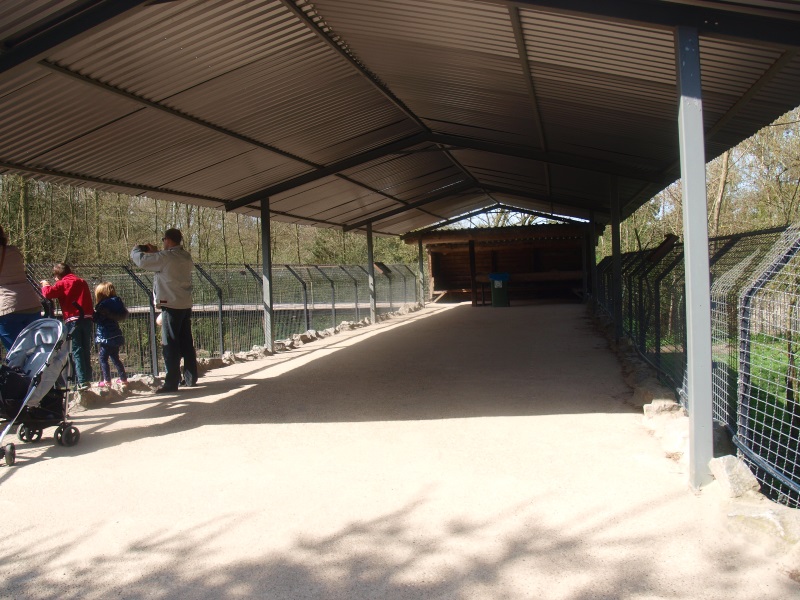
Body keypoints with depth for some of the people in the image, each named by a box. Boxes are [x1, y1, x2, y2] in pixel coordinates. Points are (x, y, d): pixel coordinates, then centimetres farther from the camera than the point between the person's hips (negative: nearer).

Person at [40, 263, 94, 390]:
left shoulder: (62, 284, -2)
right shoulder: (82, 282, 14)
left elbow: (49, 293, -9)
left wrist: (45, 285, 9)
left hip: (73, 320, -5)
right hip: (87, 318, 5)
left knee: (77, 351, -3)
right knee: (86, 350, 12)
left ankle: (82, 381, -7)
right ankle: (88, 378, 16)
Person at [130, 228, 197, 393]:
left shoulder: (165, 257, -15)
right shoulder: (186, 256, 9)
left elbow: (141, 260, -13)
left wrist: (136, 250, 7)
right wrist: (155, 252, 21)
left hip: (171, 306, -8)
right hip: (186, 305, 8)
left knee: (170, 345, -4)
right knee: (186, 343, 14)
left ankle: (171, 382, -2)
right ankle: (190, 377, 21)